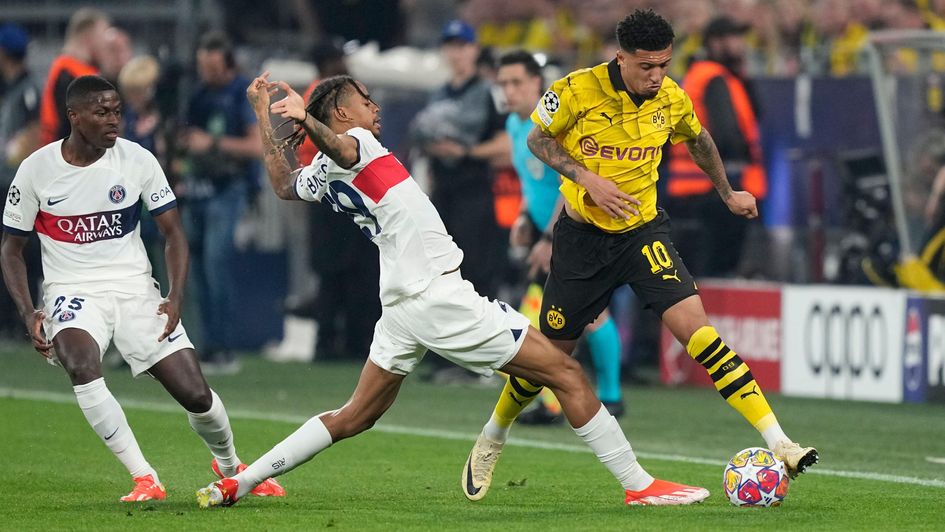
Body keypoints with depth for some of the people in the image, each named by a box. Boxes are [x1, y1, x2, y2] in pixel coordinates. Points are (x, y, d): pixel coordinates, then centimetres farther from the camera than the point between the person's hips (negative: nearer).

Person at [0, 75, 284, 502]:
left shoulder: (137, 160, -4)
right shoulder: (36, 170, -6)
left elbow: (173, 233, 3)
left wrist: (176, 299, -12)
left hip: (135, 288, 1)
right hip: (73, 291, -1)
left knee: (195, 395, -6)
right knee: (82, 366, -34)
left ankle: (228, 465, 27)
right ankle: (144, 478, -26)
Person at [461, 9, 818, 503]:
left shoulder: (671, 99, -6)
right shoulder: (577, 91, -17)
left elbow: (698, 139, 16)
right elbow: (538, 139, -2)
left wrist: (727, 193, 24)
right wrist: (586, 178, -17)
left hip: (643, 230, 1)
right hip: (582, 234, -1)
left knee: (693, 325, -19)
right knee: (553, 351, 7)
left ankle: (776, 442, -24)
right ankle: (491, 438, 35)